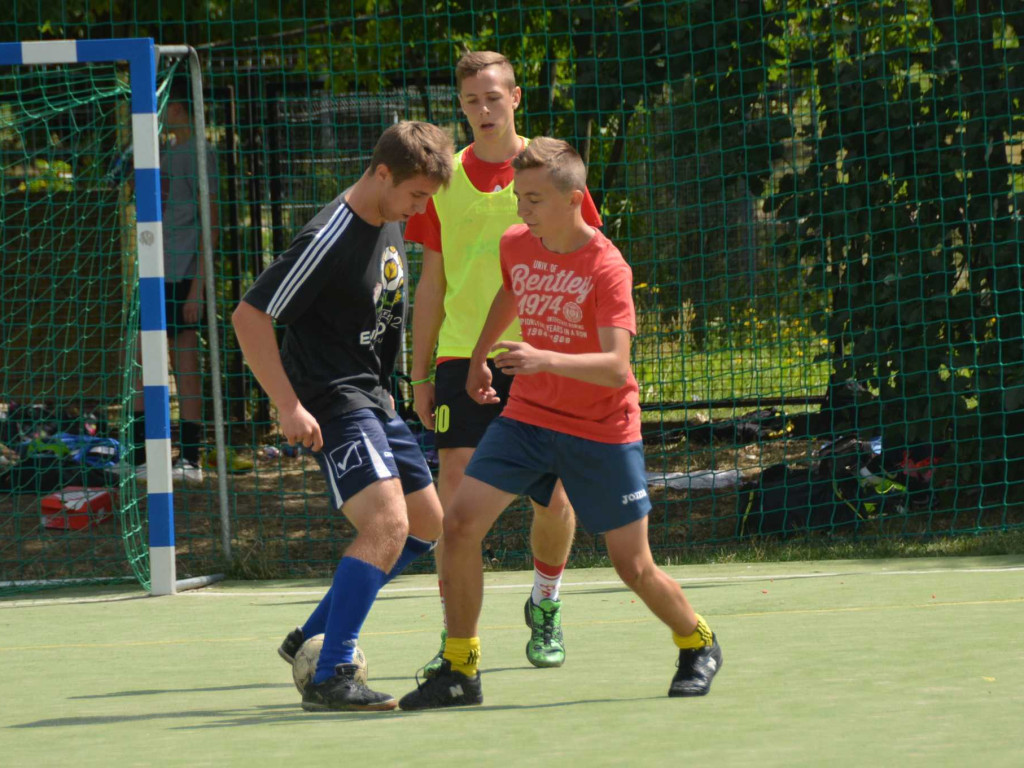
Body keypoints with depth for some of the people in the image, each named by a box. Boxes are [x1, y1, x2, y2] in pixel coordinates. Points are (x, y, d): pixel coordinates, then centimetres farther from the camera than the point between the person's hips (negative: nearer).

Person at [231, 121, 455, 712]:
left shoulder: (391, 224, 7)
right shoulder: (330, 240, -21)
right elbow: (250, 317, -21)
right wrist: (289, 407, -23)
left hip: (372, 397, 10)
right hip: (331, 401, -10)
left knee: (427, 525, 14)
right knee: (387, 524, -23)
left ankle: (312, 638, 20)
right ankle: (330, 678, -22)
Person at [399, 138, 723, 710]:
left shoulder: (607, 268, -21)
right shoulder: (517, 245, -2)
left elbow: (615, 367, -31)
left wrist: (544, 360, -45)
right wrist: (479, 357, 33)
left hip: (603, 431, -5)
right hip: (527, 416, 5)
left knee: (635, 568, 0)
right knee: (460, 524, -13)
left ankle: (698, 645, 31)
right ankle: (461, 672, -3)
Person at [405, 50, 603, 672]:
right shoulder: (444, 181, 6)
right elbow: (433, 284, 12)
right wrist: (419, 374, 9)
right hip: (463, 358, 1)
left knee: (554, 496, 0)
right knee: (455, 490, -9)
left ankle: (546, 609, 25)